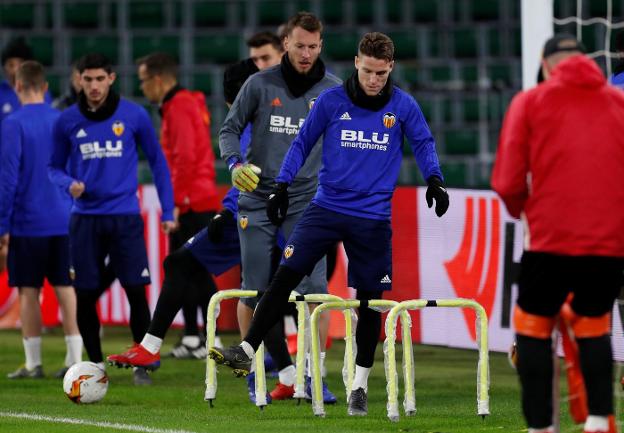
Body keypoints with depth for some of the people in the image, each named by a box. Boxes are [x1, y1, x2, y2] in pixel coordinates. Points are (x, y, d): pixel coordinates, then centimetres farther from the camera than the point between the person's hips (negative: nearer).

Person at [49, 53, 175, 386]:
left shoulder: (134, 116, -1)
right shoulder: (67, 122, 3)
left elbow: (157, 161, 7)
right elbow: (55, 167, 13)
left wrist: (167, 211, 5)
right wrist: (69, 184, -10)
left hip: (125, 217, -1)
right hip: (85, 219, 1)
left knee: (137, 292, -6)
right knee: (86, 296, 1)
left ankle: (142, 364, 6)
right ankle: (95, 364, 15)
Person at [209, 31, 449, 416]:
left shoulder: (404, 107, -1)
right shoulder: (331, 101, -1)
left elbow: (424, 144, 8)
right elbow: (303, 143, 6)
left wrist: (435, 180, -9)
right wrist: (283, 186, -2)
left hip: (373, 217, 0)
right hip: (327, 207, 0)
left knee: (370, 299, 4)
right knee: (287, 274, -13)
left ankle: (360, 384, 16)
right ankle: (247, 351, -10)